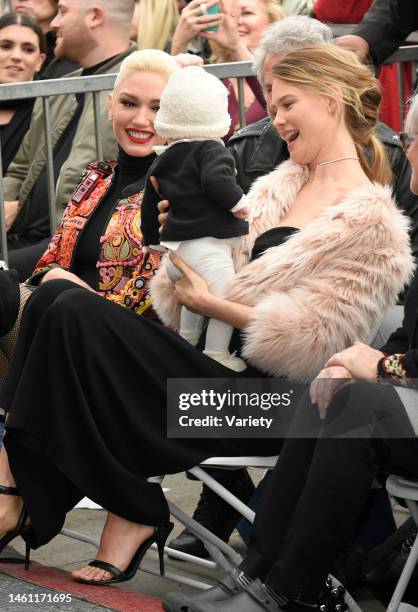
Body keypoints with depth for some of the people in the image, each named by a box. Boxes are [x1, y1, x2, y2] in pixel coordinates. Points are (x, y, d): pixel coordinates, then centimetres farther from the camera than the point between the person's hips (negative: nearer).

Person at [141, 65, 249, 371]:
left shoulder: (162, 160, 14)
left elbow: (150, 204, 23)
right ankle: (217, 354, -5)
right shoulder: (211, 150, -10)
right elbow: (216, 180, -31)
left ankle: (186, 343, 34)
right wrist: (238, 201, -15)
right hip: (210, 243, -8)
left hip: (179, 247, 8)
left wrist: (153, 240, 38)